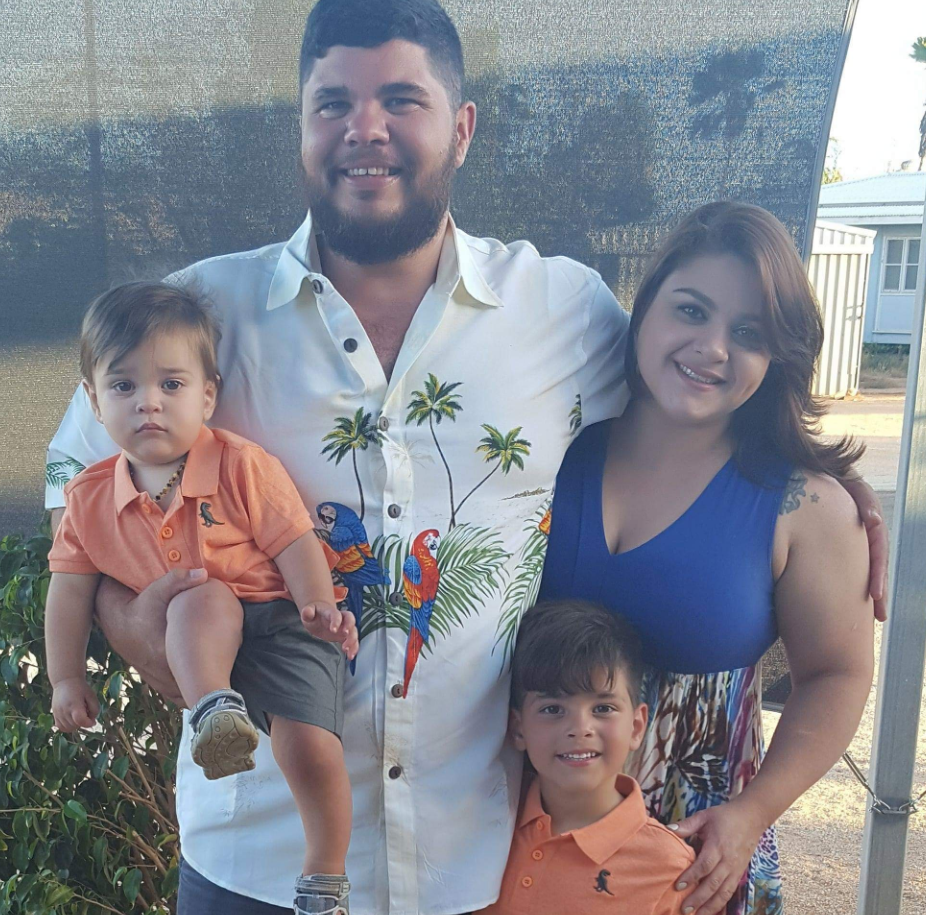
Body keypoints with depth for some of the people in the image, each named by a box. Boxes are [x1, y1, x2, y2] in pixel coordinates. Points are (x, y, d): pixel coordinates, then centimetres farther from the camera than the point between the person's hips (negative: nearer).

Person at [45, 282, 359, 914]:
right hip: (197, 650, 2)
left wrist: (319, 606, -24)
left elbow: (295, 542, -9)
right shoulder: (91, 501, 3)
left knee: (310, 745, -18)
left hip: (280, 625, -2)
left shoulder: (241, 465, -8)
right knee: (201, 596, -33)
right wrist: (67, 677, 9)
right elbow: (70, 588, 10)